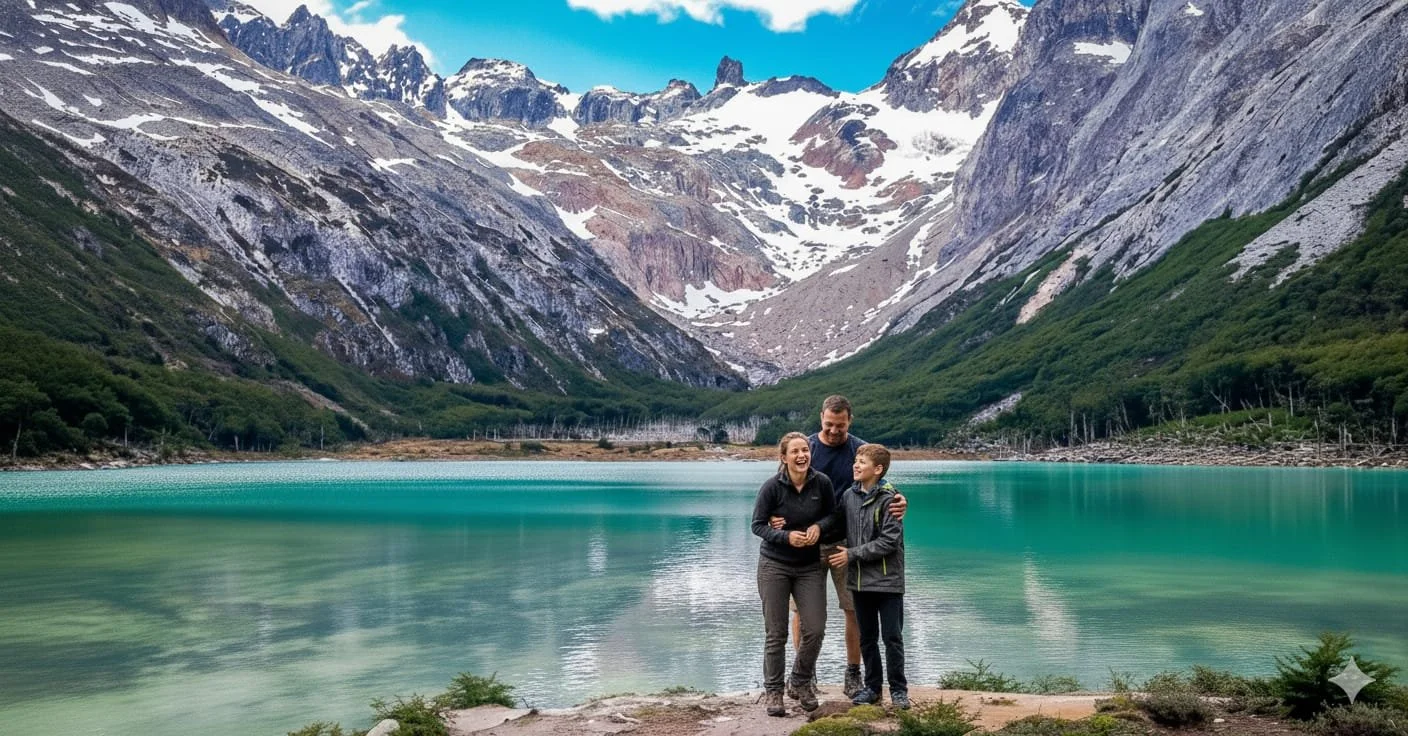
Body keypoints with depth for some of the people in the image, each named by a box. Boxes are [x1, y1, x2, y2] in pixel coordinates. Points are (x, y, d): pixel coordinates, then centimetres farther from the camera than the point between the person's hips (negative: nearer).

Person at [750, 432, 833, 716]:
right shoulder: (772, 487, -14)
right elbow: (757, 525, -8)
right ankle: (772, 690, 18)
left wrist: (819, 526, -14)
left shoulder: (822, 483, -7)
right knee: (776, 633, 2)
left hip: (810, 567, 3)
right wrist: (786, 536, -23)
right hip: (775, 566, -2)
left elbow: (833, 515, 7)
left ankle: (801, 681, 24)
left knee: (815, 629, -2)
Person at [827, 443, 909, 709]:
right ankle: (872, 686, 25)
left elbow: (889, 541, -17)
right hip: (860, 579, 5)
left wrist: (852, 554, -15)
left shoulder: (888, 499, -13)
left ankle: (898, 688, 15)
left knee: (892, 637, 2)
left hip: (887, 579, -5)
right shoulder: (849, 496, 5)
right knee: (867, 637, 13)